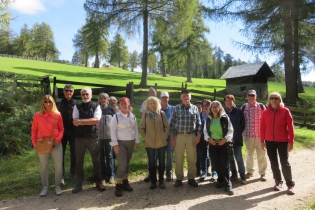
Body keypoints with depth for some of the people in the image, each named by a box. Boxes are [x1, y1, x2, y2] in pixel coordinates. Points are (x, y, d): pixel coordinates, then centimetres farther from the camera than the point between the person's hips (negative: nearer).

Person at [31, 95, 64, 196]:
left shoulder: (57, 115, 0)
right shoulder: (37, 115, -1)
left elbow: (61, 129, 7)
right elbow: (34, 130, 5)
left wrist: (59, 138, -9)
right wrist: (35, 143, -1)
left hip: (56, 144, 0)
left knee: (58, 166, 4)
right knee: (44, 167, 12)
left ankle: (57, 186, 21)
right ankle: (45, 187, 27)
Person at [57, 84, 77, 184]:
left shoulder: (76, 103, 4)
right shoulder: (59, 103, 4)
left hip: (73, 132, 0)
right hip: (62, 132, 0)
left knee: (74, 153, 9)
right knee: (61, 154, 3)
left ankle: (73, 172, 24)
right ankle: (61, 175, 14)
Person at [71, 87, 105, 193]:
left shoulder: (96, 107, 0)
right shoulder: (77, 107, 3)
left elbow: (96, 120, -15)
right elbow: (75, 122, -9)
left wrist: (81, 121, -16)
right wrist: (90, 121, -15)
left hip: (93, 137, -1)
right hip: (79, 137, 1)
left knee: (96, 160, 9)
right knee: (79, 161, 10)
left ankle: (98, 182, 26)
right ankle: (78, 184, 25)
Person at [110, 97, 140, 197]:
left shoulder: (133, 116, 6)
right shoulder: (116, 116, -8)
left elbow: (136, 129, 12)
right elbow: (113, 130, -10)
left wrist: (137, 141, 10)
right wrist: (115, 144, -14)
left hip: (130, 142, 5)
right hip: (120, 143, -5)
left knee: (127, 163, 14)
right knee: (122, 164, -9)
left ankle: (125, 182, 29)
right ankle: (118, 185, 7)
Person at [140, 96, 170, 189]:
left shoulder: (161, 113, -1)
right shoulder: (145, 115, -1)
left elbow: (167, 126, 2)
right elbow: (142, 128, 4)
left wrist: (164, 136, -6)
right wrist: (145, 138, -5)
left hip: (161, 143, 0)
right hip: (149, 143, 0)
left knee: (162, 162, 10)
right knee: (151, 163, 9)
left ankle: (161, 181, 25)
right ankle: (153, 181, 24)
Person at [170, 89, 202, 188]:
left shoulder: (195, 108, 4)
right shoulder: (176, 108, 1)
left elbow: (199, 123, 6)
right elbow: (172, 123, 2)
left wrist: (198, 136, -2)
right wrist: (172, 137, -2)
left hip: (191, 136, 1)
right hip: (179, 136, -1)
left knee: (192, 158, 8)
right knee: (179, 158, 7)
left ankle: (191, 178, 22)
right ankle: (179, 179, 20)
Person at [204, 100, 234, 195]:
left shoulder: (225, 117, -3)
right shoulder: (208, 119, 6)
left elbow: (230, 130, -3)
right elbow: (205, 130, 11)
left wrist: (225, 139, -15)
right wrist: (209, 138, -6)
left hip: (223, 143, -3)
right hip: (213, 144, 3)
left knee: (224, 164, -6)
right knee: (216, 163, 9)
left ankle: (227, 184, 3)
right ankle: (220, 180, 28)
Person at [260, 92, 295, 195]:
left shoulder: (285, 111, -5)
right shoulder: (265, 113, 1)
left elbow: (290, 127, -5)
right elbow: (262, 127, 4)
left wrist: (291, 141, -9)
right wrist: (262, 141, 2)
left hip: (283, 141, -2)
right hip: (269, 141, 3)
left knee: (285, 163, 2)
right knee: (273, 163, 11)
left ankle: (290, 185, 15)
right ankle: (278, 182, 26)